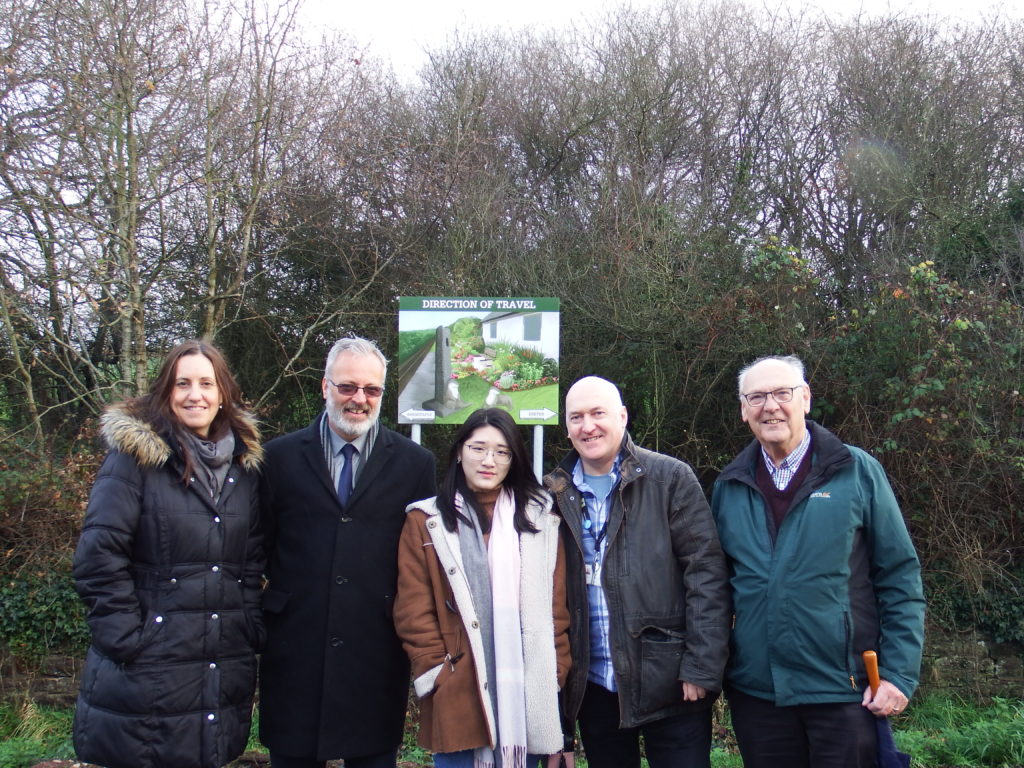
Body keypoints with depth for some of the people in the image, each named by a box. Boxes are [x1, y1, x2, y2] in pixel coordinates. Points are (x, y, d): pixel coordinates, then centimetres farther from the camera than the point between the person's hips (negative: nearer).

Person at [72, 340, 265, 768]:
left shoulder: (244, 464, 10)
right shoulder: (135, 455, -6)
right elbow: (98, 559, -11)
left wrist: (252, 630, 5)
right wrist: (127, 638, -14)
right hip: (147, 677, -4)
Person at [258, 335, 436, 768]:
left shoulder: (415, 464, 4)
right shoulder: (280, 458, 3)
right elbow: (259, 548, 8)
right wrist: (269, 603, 1)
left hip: (378, 657, 0)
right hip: (295, 653, 0)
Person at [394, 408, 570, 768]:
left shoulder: (540, 520, 10)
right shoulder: (427, 522, 3)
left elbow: (556, 606, 8)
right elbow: (413, 611, -1)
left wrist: (555, 674, 1)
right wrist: (437, 674, -8)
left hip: (527, 694, 2)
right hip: (458, 696, -2)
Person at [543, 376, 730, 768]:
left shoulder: (670, 478, -4)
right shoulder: (555, 494, 5)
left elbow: (706, 573, -8)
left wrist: (702, 667, -12)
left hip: (670, 682, -3)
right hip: (592, 685, 3)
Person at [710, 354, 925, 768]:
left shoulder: (858, 472, -3)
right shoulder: (729, 488, 6)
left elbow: (900, 578, -2)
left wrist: (899, 673, -7)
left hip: (845, 691, -2)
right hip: (756, 691, 3)